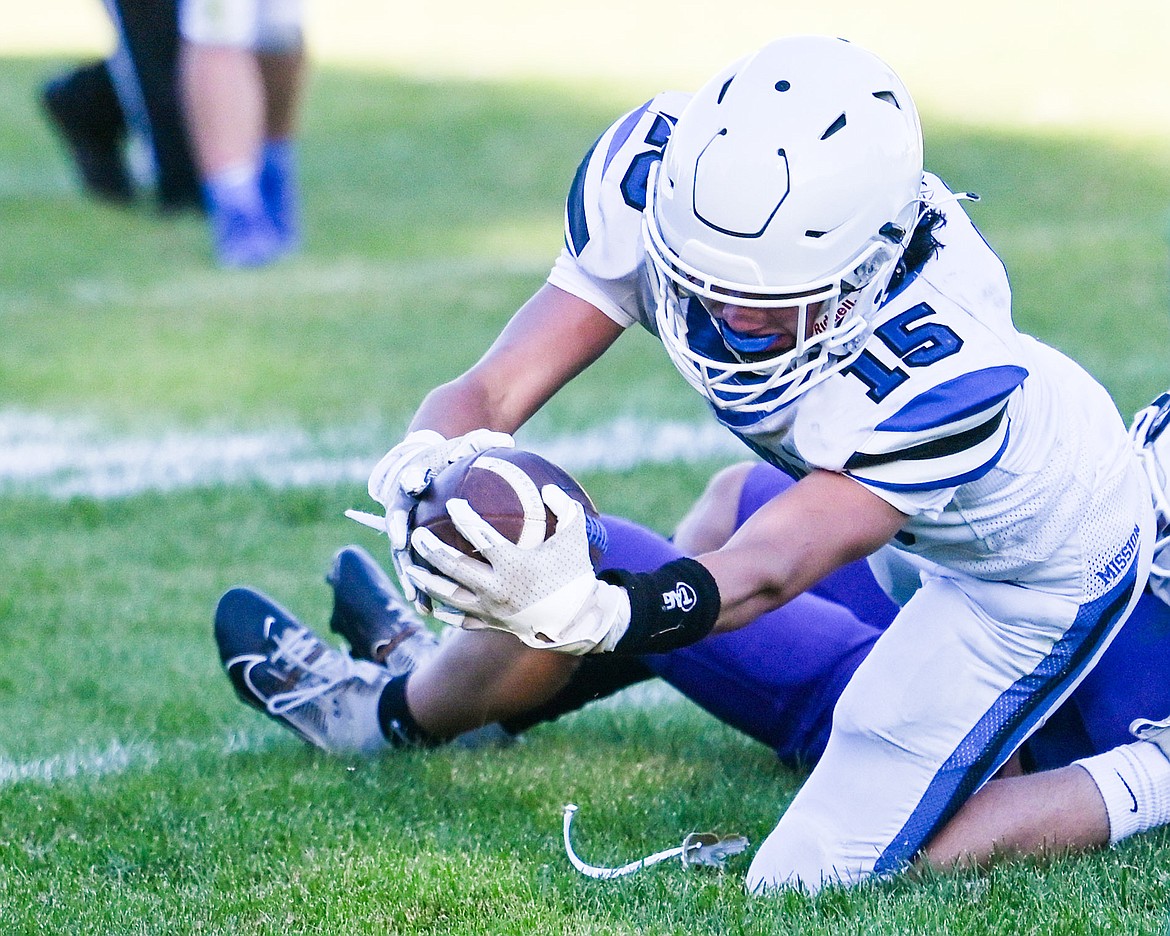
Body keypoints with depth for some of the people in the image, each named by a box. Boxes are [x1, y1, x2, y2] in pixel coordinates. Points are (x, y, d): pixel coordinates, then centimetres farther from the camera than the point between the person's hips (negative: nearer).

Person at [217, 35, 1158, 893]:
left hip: (1038, 564, -6)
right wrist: (429, 462, -54)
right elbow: (489, 392, -30)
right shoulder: (657, 184, -27)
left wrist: (585, 610, -64)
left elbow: (771, 572, -44)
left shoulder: (936, 366, -43)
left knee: (809, 884, -9)